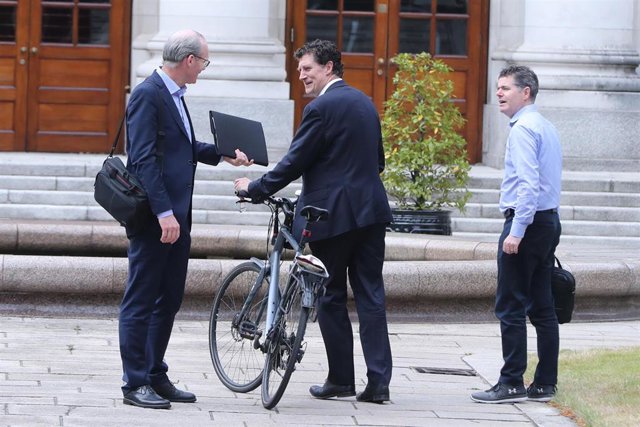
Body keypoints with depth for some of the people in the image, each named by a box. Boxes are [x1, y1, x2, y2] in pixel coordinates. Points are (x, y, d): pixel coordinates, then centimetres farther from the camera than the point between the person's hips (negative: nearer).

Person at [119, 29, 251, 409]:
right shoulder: (148, 95, -15)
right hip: (154, 219, -10)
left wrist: (223, 155, 23)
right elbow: (144, 159, -21)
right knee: (141, 302, -2)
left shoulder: (173, 94, 14)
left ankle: (156, 376, 21)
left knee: (169, 300, 14)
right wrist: (164, 213, -24)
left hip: (176, 216, 10)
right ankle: (135, 384, 2)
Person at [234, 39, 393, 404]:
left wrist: (255, 189, 0)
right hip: (371, 211, 7)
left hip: (333, 215, -7)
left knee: (331, 298, 4)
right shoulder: (365, 103, 14)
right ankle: (378, 383, 0)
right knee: (371, 296, 5)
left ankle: (341, 379, 9)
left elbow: (294, 163, -11)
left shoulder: (322, 108, -12)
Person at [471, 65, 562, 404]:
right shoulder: (546, 127, 17)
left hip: (527, 221, -10)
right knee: (542, 307, 9)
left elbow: (528, 183, -22)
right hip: (549, 221, 10)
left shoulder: (523, 128, -13)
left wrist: (516, 231, -24)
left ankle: (512, 383, -5)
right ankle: (544, 384, 11)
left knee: (510, 306, -5)